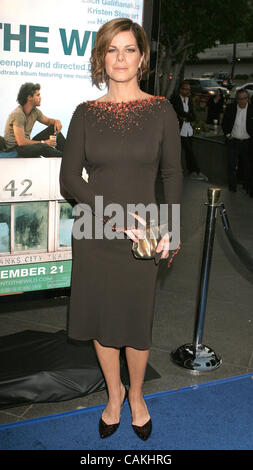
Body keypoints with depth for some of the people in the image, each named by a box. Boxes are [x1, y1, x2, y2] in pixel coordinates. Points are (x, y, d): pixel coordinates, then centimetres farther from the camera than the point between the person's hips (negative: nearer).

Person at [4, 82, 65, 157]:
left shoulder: (35, 111, 1)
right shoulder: (18, 114, -24)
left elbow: (48, 121, 20)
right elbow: (21, 142, -28)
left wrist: (56, 121, -6)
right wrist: (43, 142, -22)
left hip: (27, 143, 9)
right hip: (14, 148, -9)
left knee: (54, 129, 0)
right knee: (43, 147, -36)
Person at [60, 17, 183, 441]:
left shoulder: (161, 111, -1)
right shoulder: (86, 113, 1)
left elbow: (173, 176, 2)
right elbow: (69, 179, -4)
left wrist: (167, 231, -8)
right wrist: (116, 217, -15)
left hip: (142, 236, -1)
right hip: (94, 233, 1)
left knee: (137, 319, 10)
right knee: (101, 317, 12)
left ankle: (136, 395, 36)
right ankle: (114, 395, 36)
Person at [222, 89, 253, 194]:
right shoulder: (230, 108, -3)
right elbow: (224, 123, 9)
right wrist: (228, 134, 1)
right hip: (233, 141, 1)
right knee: (232, 165, 4)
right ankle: (232, 187, 18)